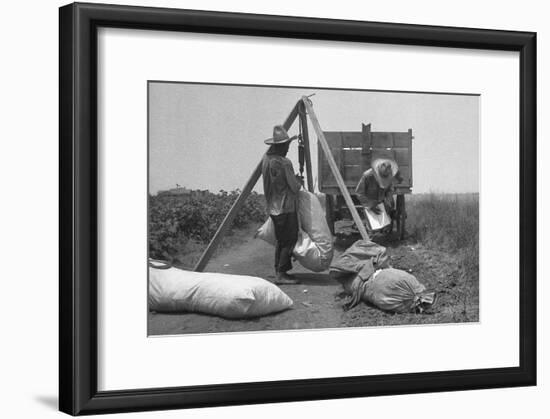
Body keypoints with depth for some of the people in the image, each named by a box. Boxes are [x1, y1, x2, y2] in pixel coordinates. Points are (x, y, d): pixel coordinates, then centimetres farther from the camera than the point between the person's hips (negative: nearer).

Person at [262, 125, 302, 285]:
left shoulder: (266, 159, 6)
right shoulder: (284, 163, -19)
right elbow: (294, 187, -14)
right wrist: (299, 182, 8)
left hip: (273, 207, 8)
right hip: (286, 208, -8)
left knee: (281, 240, 16)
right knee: (289, 240, -2)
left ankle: (279, 271, 19)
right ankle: (281, 273, -4)